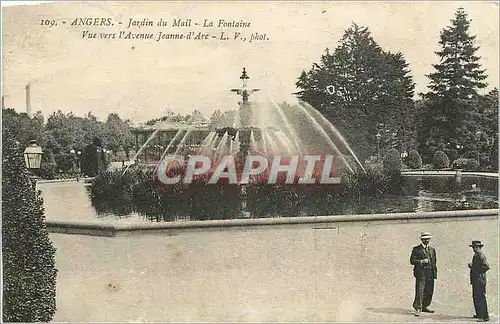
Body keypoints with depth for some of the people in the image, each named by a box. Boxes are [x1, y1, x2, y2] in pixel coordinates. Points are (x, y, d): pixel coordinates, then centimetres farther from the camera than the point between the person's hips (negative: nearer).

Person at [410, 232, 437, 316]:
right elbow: (412, 261, -5)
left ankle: (425, 306, 21)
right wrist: (422, 261, -17)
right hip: (420, 274, -5)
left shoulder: (432, 249, 17)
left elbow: (434, 261, 20)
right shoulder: (416, 249, 1)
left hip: (430, 274, 5)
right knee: (419, 292, -9)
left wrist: (435, 272, 12)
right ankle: (418, 309, -6)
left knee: (429, 292, 7)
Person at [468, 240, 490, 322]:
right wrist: (471, 265, 6)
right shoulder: (476, 255, 17)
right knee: (476, 298, 17)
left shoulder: (481, 255, -14)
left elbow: (487, 266, -23)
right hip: (475, 280, 11)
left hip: (480, 280, -11)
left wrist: (478, 272, -17)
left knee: (481, 298, -10)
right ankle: (479, 314, 27)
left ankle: (485, 317, -8)